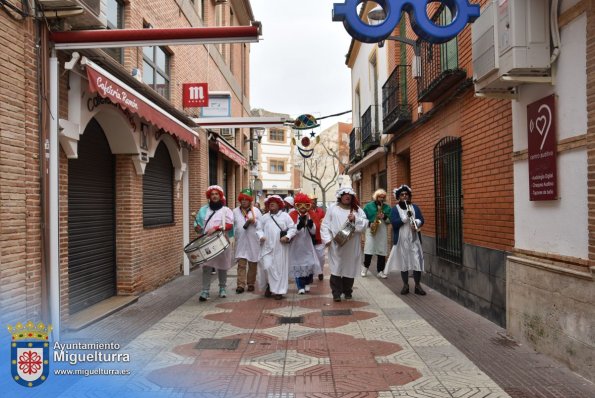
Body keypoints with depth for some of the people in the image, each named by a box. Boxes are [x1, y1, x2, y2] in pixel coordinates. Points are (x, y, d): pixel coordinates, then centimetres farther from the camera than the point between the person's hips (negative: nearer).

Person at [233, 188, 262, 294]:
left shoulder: (255, 210, 4)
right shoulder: (235, 211, 8)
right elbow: (232, 225, 10)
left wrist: (254, 221, -15)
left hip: (253, 242, 0)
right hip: (241, 241, 0)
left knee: (252, 264, 8)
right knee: (241, 264, -5)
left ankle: (251, 284, 19)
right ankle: (241, 285, -5)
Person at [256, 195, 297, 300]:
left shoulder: (285, 216, 4)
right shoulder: (264, 217, 12)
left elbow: (293, 228, 0)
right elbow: (259, 228, 12)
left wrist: (287, 237, -14)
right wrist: (261, 236, -8)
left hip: (280, 247, -2)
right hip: (267, 246, 2)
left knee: (280, 268, 0)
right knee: (267, 266, -7)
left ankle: (278, 291, 9)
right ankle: (269, 285, 19)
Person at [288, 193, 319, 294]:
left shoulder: (310, 215, 1)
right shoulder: (292, 214, -8)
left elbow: (314, 231, 0)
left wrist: (311, 225, -21)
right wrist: (299, 225, -33)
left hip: (307, 244, 3)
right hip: (296, 245, -2)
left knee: (310, 264, 1)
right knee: (298, 265, 0)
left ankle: (307, 283, 23)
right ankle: (300, 286, 10)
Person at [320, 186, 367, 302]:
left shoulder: (357, 209, 9)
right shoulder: (332, 209, 3)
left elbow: (365, 223, 3)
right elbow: (325, 225, 1)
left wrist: (356, 219, -13)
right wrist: (327, 239, -9)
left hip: (352, 246, 2)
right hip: (336, 245, -2)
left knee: (350, 268, 9)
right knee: (336, 268, -3)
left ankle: (347, 292, 24)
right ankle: (336, 293, 4)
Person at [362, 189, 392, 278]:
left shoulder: (387, 207, 10)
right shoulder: (368, 206, 4)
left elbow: (390, 220, 7)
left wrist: (384, 217, -12)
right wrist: (369, 223, -11)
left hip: (383, 232, 2)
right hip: (371, 230, -2)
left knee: (382, 252, 2)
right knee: (368, 251, -6)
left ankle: (380, 271, 10)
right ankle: (365, 268, 13)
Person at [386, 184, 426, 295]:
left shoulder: (415, 207, 9)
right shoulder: (395, 209, 1)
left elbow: (421, 220, 2)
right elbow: (394, 223, -12)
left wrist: (416, 223, -20)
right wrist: (406, 217, -21)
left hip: (414, 239, 2)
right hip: (401, 240, -1)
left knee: (417, 261, -2)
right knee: (403, 262, 5)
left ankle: (417, 285, 9)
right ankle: (405, 285, 17)